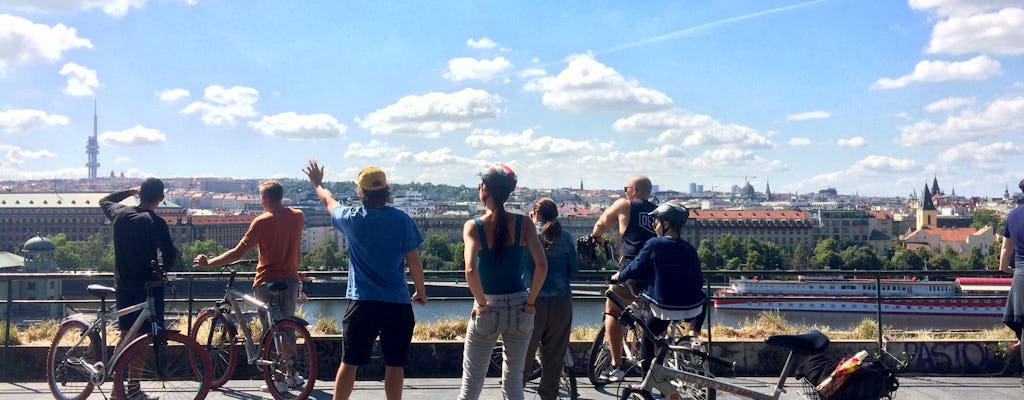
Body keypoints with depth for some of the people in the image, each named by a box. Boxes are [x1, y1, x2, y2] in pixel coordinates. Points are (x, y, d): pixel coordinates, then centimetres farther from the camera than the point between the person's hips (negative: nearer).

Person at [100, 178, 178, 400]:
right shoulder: (155, 222, -15)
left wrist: (130, 191, 26)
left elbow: (104, 201, 24)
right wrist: (164, 270, 2)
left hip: (123, 285, 6)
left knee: (126, 335, 16)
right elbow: (170, 254, -18)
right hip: (148, 287, -6)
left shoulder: (120, 214, 2)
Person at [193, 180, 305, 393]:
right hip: (290, 279, 5)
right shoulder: (297, 216, 2)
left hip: (267, 282, -5)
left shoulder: (262, 222, -14)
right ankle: (292, 374, 25)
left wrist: (209, 263, -7)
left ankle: (279, 379, 7)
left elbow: (238, 252, -16)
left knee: (271, 331, 4)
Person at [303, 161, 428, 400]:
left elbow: (329, 202, 19)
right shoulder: (402, 220, -5)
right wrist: (421, 292, 14)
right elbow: (413, 261, -1)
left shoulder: (352, 219, -3)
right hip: (398, 302, 0)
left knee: (349, 363, 8)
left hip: (362, 302, 0)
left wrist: (318, 184, 39)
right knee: (395, 364, 8)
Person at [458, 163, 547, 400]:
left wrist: (482, 304, -11)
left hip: (487, 311, -2)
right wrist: (530, 302, -4)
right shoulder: (524, 223, -3)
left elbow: (470, 270, -24)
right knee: (513, 381, 14)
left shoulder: (473, 226, -9)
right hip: (519, 309, 2)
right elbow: (542, 266, -14)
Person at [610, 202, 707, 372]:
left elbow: (635, 268, -3)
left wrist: (619, 276, 16)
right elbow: (699, 281, 10)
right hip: (692, 308, 3)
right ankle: (693, 332, 27)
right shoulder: (689, 249, 5)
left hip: (663, 308, -3)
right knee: (703, 298, 37)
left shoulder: (653, 245, -8)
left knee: (648, 338, 21)